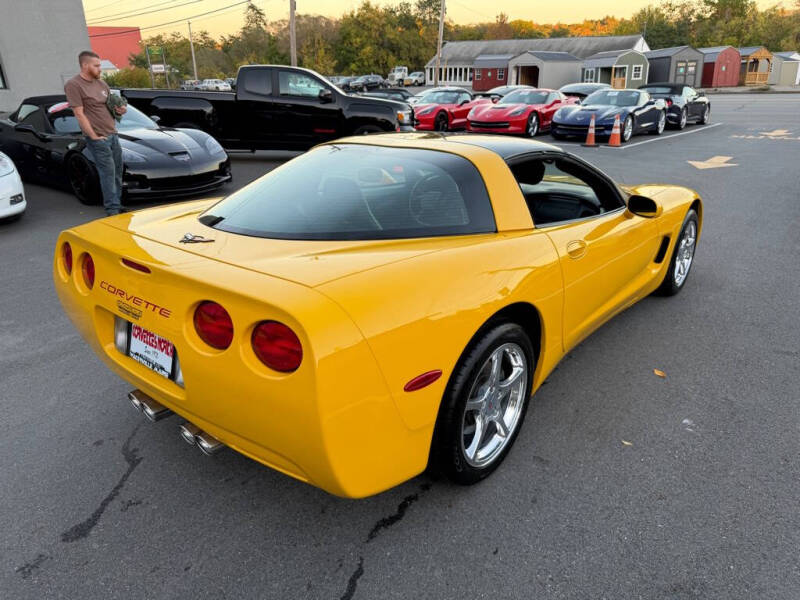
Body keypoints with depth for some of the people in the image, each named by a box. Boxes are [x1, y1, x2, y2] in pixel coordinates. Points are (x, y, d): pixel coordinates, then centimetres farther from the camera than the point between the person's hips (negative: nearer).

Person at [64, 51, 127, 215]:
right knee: (108, 172, -9)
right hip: (98, 137, -7)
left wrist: (120, 109, 3)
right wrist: (94, 136, -15)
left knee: (117, 172, 9)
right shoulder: (73, 85, -8)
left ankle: (117, 205, 17)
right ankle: (112, 209, -5)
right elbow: (79, 115, -12)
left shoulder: (101, 83, 14)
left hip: (112, 134, 7)